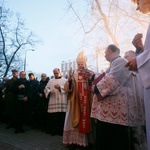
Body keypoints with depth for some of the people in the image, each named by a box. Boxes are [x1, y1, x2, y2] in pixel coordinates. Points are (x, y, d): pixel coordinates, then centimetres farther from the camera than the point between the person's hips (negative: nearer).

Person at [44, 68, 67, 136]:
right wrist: (49, 91, -14)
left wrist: (60, 87, -13)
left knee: (61, 117, -2)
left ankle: (61, 131, 11)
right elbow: (46, 88, 6)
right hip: (53, 102, 2)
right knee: (53, 117, 3)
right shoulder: (51, 81, 15)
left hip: (62, 102, -2)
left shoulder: (65, 80, 8)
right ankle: (53, 130, 17)